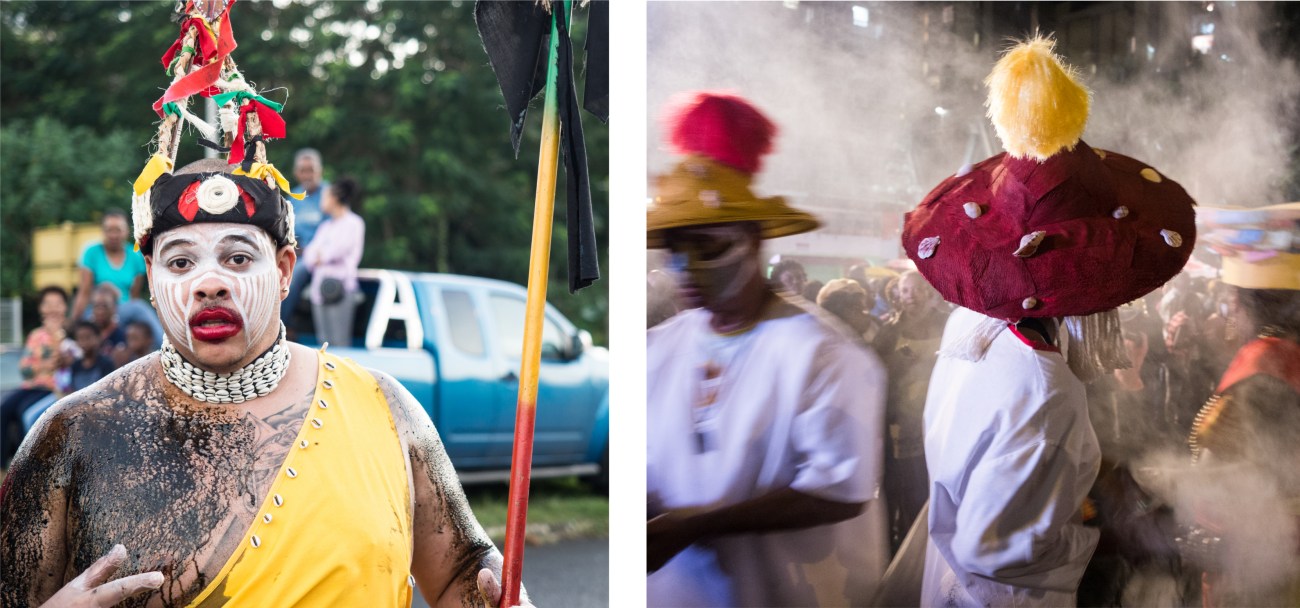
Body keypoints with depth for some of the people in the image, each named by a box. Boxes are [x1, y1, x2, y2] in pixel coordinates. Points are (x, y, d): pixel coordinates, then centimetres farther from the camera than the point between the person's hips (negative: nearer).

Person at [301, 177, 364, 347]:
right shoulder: (325, 226, 22)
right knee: (324, 341, 5)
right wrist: (317, 258, -5)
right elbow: (310, 253, 16)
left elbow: (338, 249, -10)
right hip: (319, 287, 7)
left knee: (339, 342, -13)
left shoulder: (353, 223, 1)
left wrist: (321, 256, 6)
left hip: (340, 285, -7)